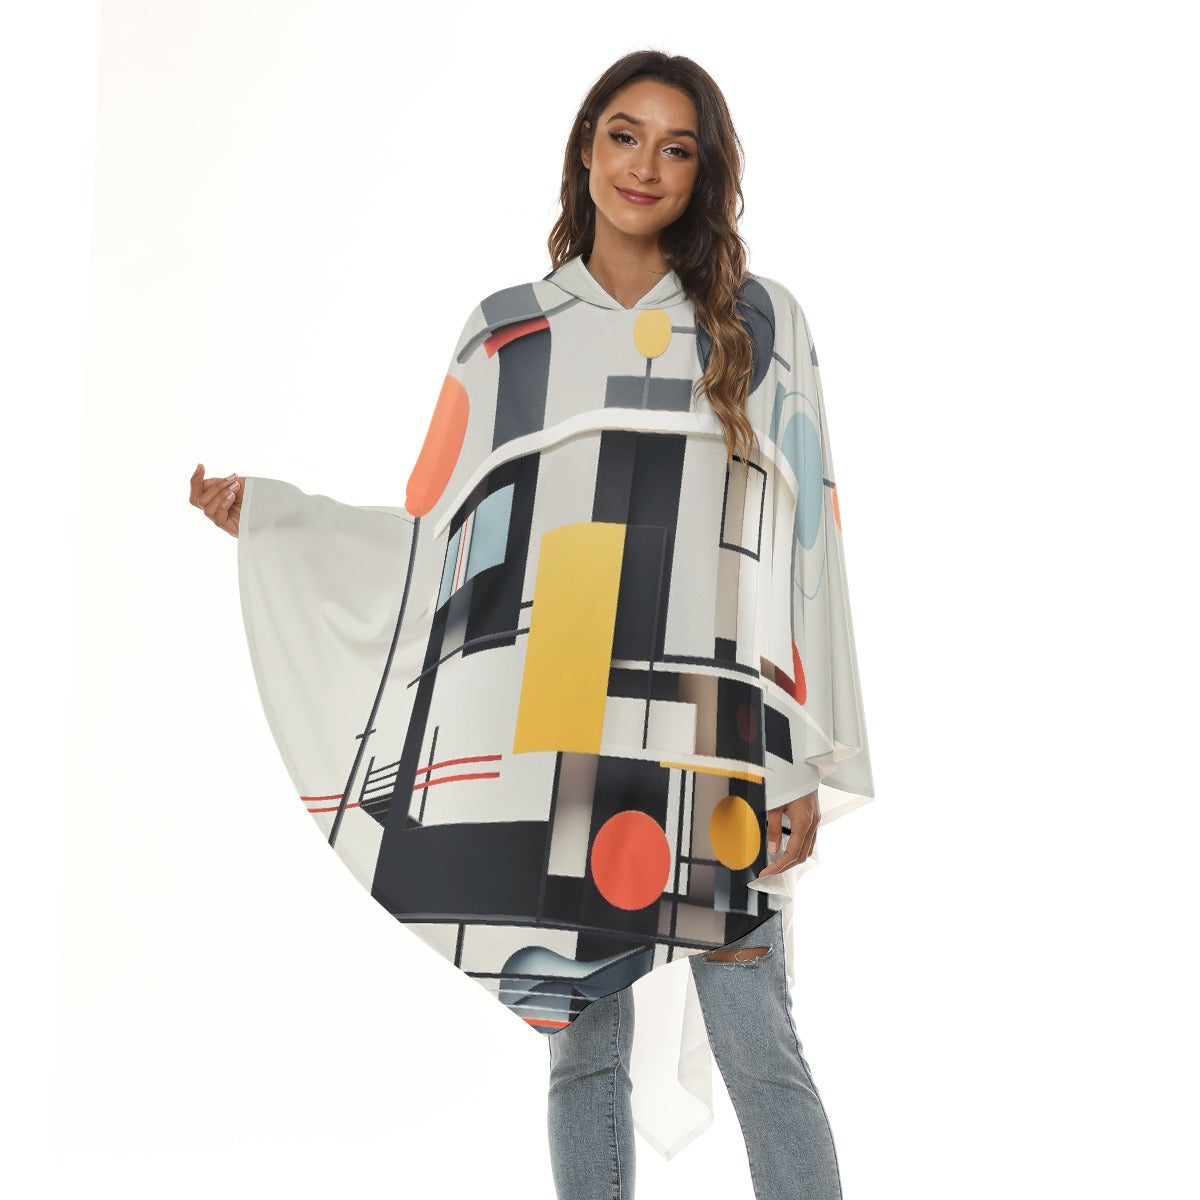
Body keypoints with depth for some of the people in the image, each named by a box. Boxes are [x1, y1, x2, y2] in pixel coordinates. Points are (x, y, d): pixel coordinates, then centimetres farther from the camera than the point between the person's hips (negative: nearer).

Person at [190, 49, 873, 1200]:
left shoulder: (761, 323, 11)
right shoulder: (506, 331, 15)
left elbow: (809, 543, 5)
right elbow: (438, 534, 16)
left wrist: (813, 764, -2)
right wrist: (265, 512, 15)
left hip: (713, 733, -1)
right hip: (552, 734, 2)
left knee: (757, 1051, -4)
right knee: (585, 1048, 6)